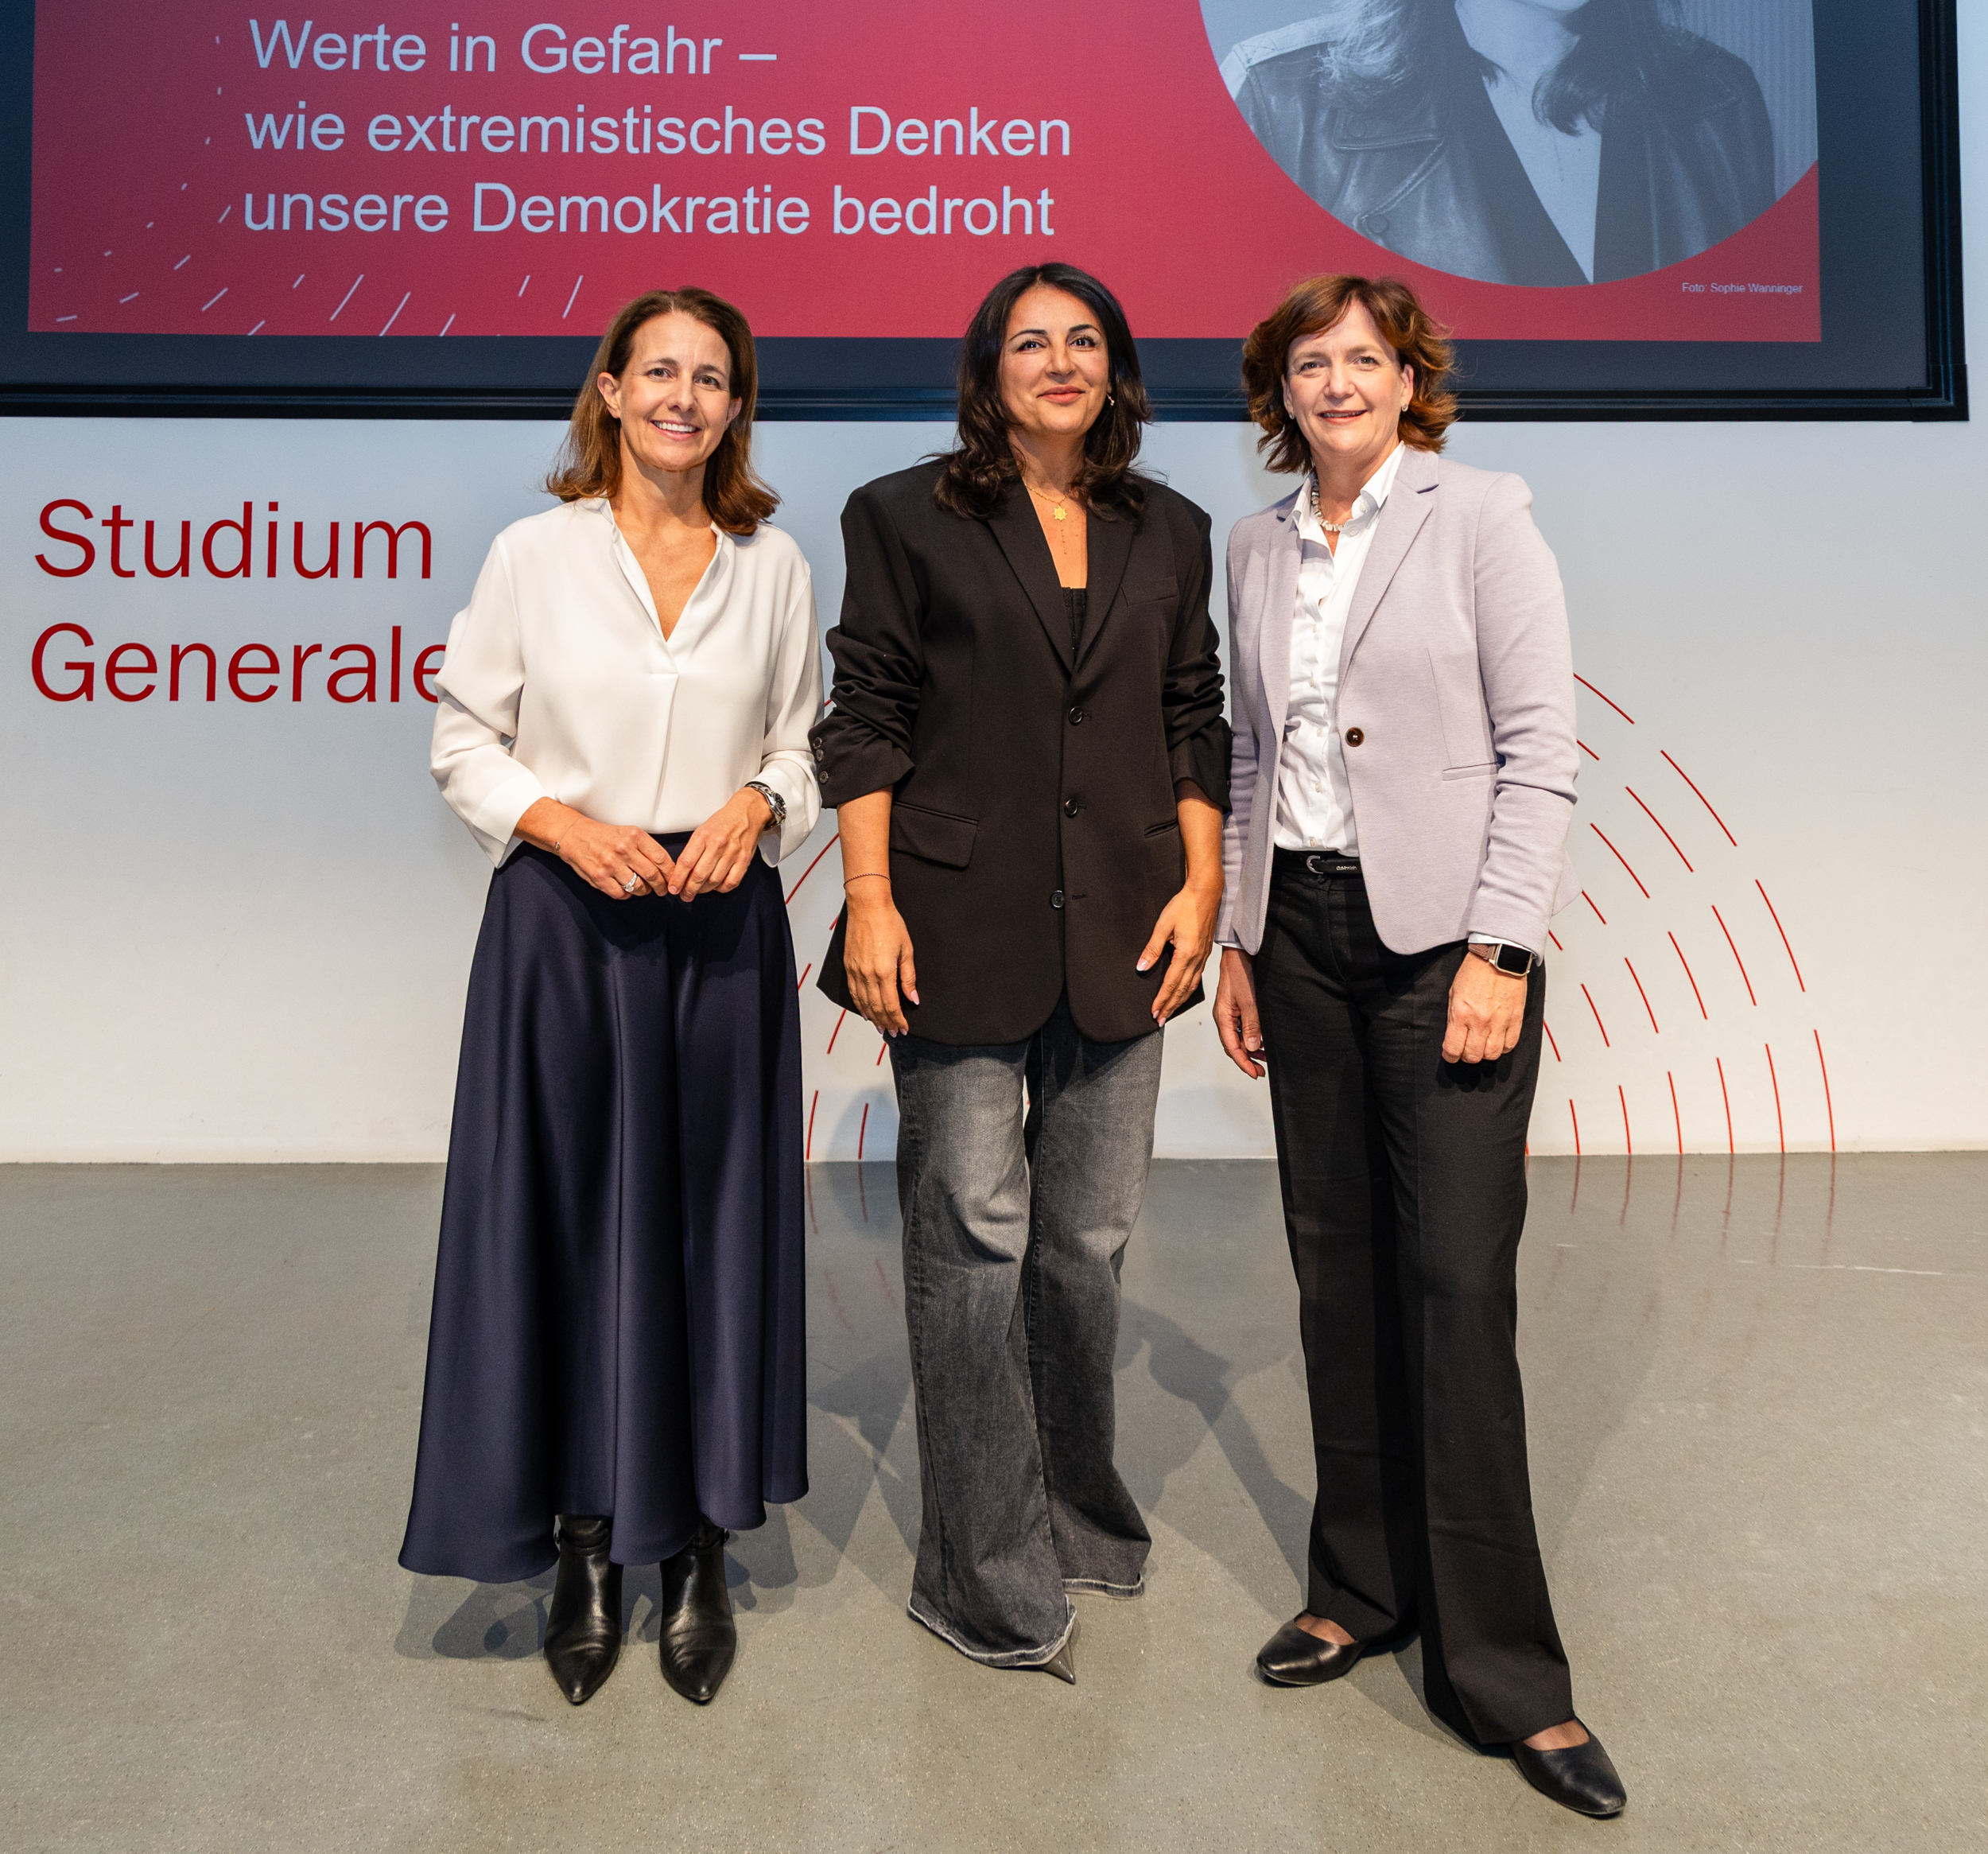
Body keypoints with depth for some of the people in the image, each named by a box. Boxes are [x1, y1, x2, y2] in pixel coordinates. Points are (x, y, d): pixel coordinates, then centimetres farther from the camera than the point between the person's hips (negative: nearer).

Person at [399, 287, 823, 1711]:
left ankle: (699, 1549, 22)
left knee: (712, 1224, 5)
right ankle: (586, 1550, 22)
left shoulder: (774, 566, 9)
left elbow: (808, 742, 13)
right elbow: (466, 739, 5)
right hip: (565, 920, -1)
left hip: (722, 926, 1)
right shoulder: (536, 553, 4)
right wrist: (566, 825, -12)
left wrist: (757, 804, -8)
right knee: (566, 1220, 4)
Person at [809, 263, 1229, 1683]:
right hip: (961, 927, -3)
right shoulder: (907, 517, 4)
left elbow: (1199, 725, 14)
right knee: (974, 1238, 2)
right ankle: (995, 1578, 18)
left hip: (1120, 930, 4)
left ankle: (1080, 1511, 34)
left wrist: (1202, 884, 2)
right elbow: (866, 720, 0)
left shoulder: (1170, 532, 14)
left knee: (1091, 1236, 12)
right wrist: (869, 902, -8)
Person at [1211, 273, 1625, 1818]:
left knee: (1458, 1285, -5)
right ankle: (1365, 1586, 26)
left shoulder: (1483, 518, -1)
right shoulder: (1259, 545, 13)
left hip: (1442, 933, -4)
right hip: (1304, 933, 5)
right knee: (1339, 1271, 9)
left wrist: (1496, 953, -14)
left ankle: (1499, 1667, 10)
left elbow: (1541, 752, -7)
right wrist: (1237, 937, 10)